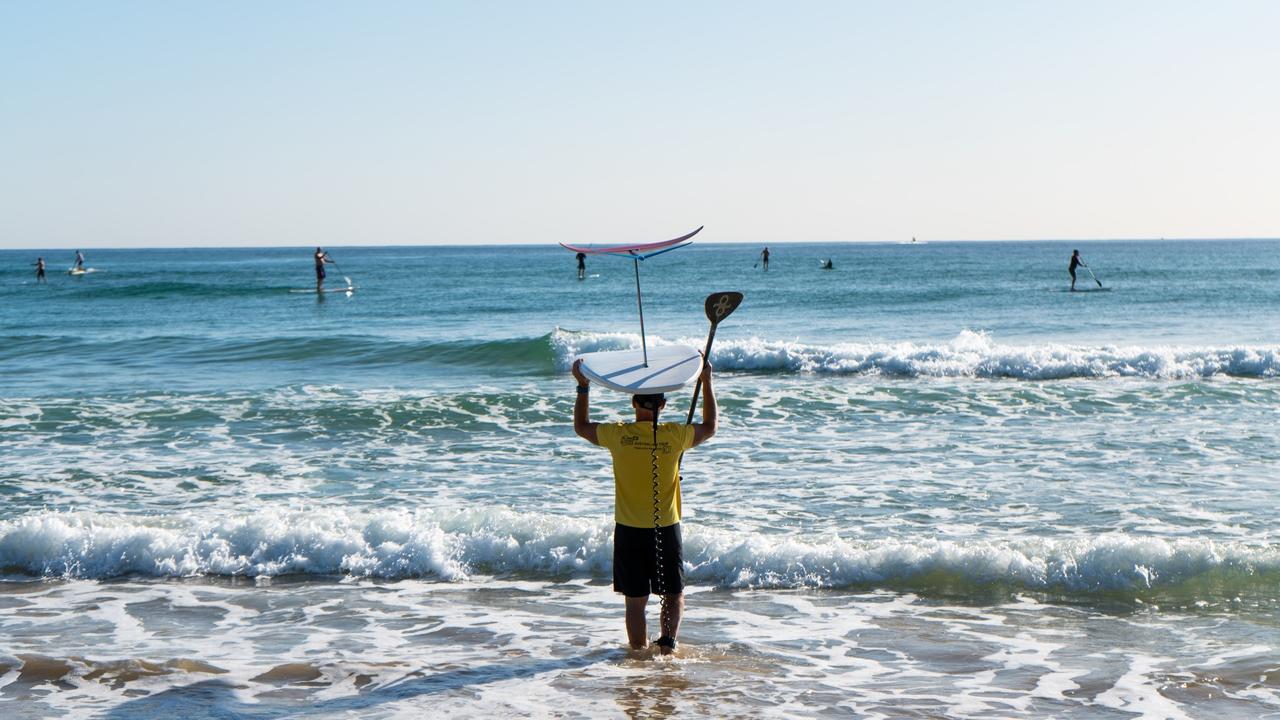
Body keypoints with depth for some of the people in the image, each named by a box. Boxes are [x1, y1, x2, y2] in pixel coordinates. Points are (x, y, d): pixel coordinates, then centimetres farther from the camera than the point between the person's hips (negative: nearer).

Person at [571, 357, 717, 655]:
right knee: (674, 595, 12)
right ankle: (668, 641, -9)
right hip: (666, 529, 0)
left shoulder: (618, 435, -8)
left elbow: (581, 426, 12)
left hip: (629, 531, 1)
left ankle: (639, 653, 15)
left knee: (635, 601, 10)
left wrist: (583, 386, 16)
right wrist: (706, 382, 16)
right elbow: (709, 428, 12)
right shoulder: (674, 435, -9)